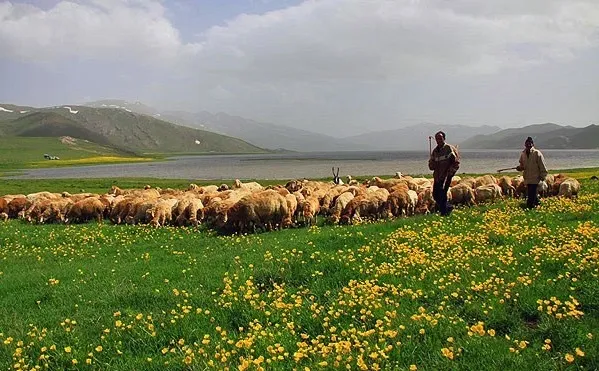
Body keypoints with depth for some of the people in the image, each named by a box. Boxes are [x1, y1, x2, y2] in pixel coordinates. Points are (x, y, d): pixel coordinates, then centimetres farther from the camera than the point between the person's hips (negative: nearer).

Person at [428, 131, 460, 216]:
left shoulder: (450, 149, -6)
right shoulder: (435, 151, 13)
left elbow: (456, 163, -7)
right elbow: (431, 166, 15)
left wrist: (449, 173, -14)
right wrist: (432, 163, -8)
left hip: (446, 177, -7)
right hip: (437, 177, 7)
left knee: (442, 195, -10)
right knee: (435, 194, 8)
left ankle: (444, 213, 4)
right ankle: (448, 207, 28)